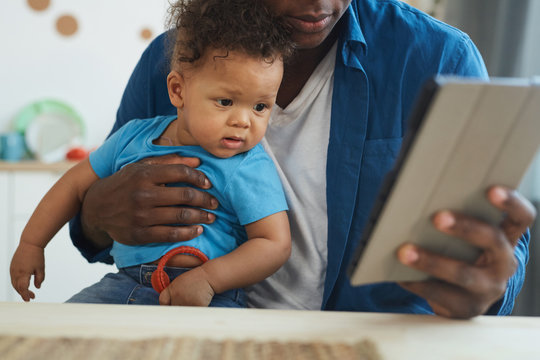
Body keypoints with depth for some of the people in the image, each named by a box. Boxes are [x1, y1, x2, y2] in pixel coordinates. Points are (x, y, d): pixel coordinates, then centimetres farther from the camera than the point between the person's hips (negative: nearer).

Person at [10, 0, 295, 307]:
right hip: (126, 285, 4)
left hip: (209, 300, -4)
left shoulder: (250, 169, -9)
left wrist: (207, 278, -23)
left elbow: (277, 244, -11)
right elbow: (77, 184, 20)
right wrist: (31, 244, 22)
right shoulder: (135, 136, 8)